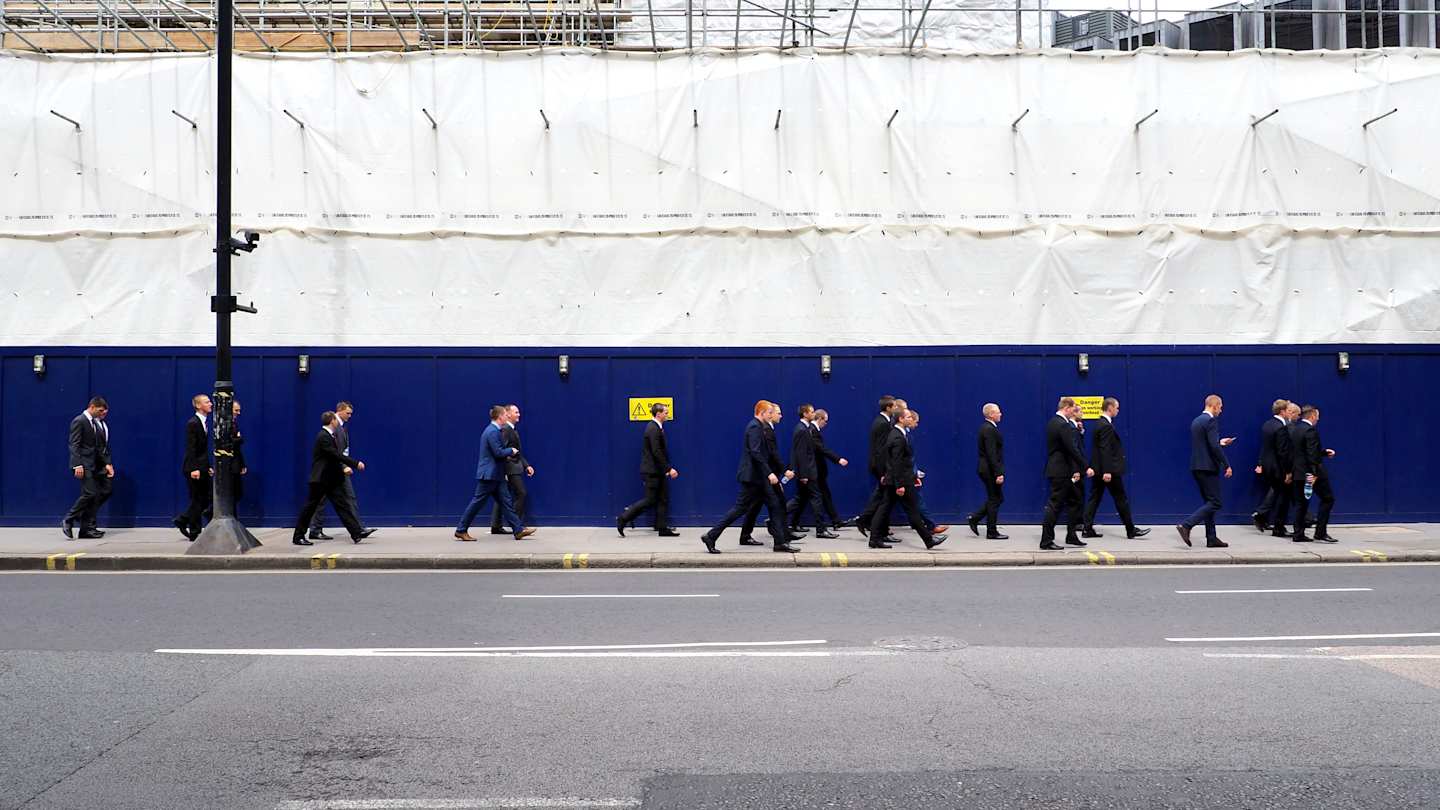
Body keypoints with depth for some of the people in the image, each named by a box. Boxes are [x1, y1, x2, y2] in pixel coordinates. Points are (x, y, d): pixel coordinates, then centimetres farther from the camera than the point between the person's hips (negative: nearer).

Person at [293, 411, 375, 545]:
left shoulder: (331, 435, 12)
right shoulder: (323, 437, -17)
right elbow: (337, 455, -22)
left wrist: (344, 467, 2)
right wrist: (356, 463, -20)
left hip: (332, 479, 9)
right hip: (320, 479, -9)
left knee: (342, 504, 1)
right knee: (310, 507, 0)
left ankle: (357, 532, -5)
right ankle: (298, 537, 10)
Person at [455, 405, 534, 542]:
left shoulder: (493, 430, 14)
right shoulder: (493, 431, -17)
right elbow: (498, 453, -21)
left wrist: (507, 454, 13)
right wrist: (511, 451, -6)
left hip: (495, 475, 10)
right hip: (489, 474, -10)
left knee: (506, 502, 7)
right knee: (478, 502, -3)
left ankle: (519, 530, 6)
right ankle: (461, 530, 4)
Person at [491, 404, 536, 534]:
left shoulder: (513, 430, 18)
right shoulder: (505, 430, -14)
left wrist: (527, 465, 14)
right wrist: (504, 471, -23)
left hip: (514, 468, 10)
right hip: (511, 468, -10)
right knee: (521, 494, -7)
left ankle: (495, 526, 11)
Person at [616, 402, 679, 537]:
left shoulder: (657, 428, 13)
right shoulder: (653, 429, -17)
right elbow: (656, 452, -22)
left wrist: (666, 469, 14)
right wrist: (669, 469, -20)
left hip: (658, 471, 10)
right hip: (652, 471, -10)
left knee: (663, 499, 9)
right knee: (649, 500, -4)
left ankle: (663, 528, 12)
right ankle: (623, 519, 3)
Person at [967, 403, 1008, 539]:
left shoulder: (986, 427, 13)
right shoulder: (990, 430, -18)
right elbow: (992, 454, -23)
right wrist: (998, 473, -24)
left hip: (985, 469, 10)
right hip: (990, 470, -10)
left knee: (997, 498, 17)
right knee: (995, 500, 0)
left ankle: (974, 518, 15)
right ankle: (992, 532, 6)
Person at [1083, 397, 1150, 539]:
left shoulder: (1100, 424, 13)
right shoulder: (1106, 426, -17)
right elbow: (1105, 450, -23)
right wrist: (1107, 471, -25)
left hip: (1097, 469, 9)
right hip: (1109, 469, -9)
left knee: (1094, 499, 7)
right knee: (1121, 500, 1)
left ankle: (1088, 529, 4)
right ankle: (1131, 530, 9)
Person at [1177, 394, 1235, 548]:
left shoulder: (1196, 421, 15)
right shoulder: (1211, 421, -13)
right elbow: (1214, 446, -21)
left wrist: (1220, 443, 24)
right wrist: (1226, 465, -15)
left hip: (1197, 467, 9)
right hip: (1208, 467, -9)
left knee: (1210, 502, 14)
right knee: (1214, 503, -6)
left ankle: (1211, 538, 13)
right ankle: (1186, 525, -16)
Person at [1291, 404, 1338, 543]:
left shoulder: (1296, 429, 12)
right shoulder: (1311, 430, -16)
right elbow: (1312, 454, -22)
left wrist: (1324, 452, 23)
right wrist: (1315, 473, -23)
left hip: (1298, 471, 8)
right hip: (1311, 472, -8)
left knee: (1302, 503, 11)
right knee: (1328, 499, 3)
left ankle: (1298, 534, 9)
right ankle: (1321, 532, -1)